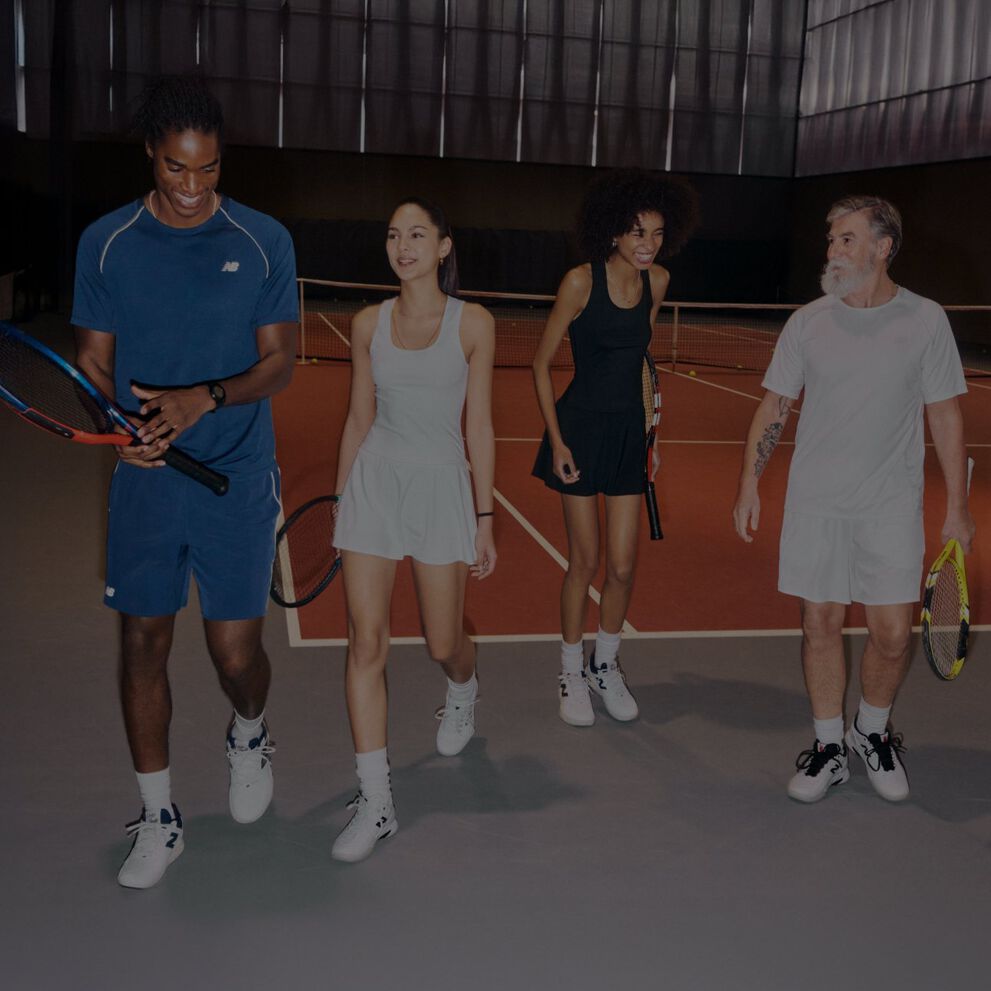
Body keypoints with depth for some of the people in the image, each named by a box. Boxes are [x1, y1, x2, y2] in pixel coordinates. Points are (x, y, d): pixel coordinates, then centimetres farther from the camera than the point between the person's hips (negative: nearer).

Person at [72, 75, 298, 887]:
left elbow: (279, 363, -2)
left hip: (239, 482, -1)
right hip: (145, 481, 2)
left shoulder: (263, 242, -1)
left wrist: (203, 399, -19)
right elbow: (93, 360, 5)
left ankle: (249, 739, 38)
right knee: (144, 643, 6)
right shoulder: (106, 243, 2)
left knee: (236, 649, 1)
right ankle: (159, 817, 23)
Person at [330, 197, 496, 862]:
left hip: (442, 487, -2)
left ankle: (464, 692, 47)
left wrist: (485, 519, -1)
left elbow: (479, 427, -1)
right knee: (366, 641, -5)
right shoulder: (369, 324, 4)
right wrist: (340, 503, 11)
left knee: (443, 644, 7)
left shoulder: (473, 324, -3)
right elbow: (358, 419, 11)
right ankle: (375, 802, 4)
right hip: (374, 483, 2)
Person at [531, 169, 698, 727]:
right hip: (581, 428, -4)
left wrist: (649, 433, 16)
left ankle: (606, 666, 28)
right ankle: (572, 674, 24)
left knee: (623, 565, 4)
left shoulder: (658, 281, 2)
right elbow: (542, 363, -7)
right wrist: (556, 440, -12)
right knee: (585, 562, 3)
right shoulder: (581, 281, -14)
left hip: (629, 431, 4)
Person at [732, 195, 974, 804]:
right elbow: (773, 409, 6)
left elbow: (946, 417, 1)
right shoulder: (807, 322, 2)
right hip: (814, 502, 1)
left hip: (891, 506, -1)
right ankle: (829, 747, 21)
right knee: (821, 623, 4)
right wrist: (749, 487, -1)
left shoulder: (925, 320, -2)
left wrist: (957, 507, -2)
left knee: (892, 633, -1)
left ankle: (873, 732, 26)